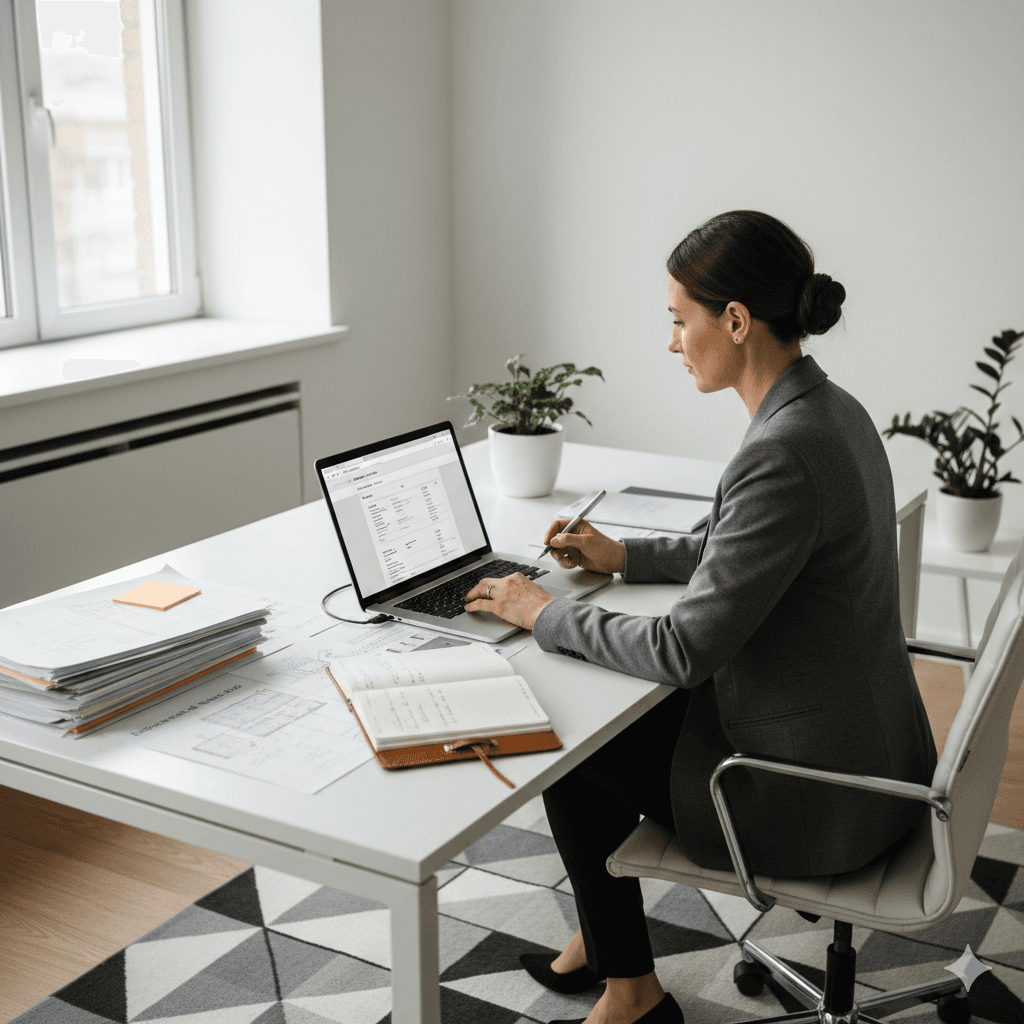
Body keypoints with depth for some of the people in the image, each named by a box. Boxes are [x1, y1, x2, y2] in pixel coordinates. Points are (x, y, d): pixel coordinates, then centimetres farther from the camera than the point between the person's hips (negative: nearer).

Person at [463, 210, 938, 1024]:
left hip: (817, 798, -9)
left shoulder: (784, 453, -29)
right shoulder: (832, 411, 2)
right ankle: (603, 934, 39)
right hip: (865, 748, 9)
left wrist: (546, 613, -11)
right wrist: (626, 557, 14)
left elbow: (683, 650, -26)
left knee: (569, 744, 8)